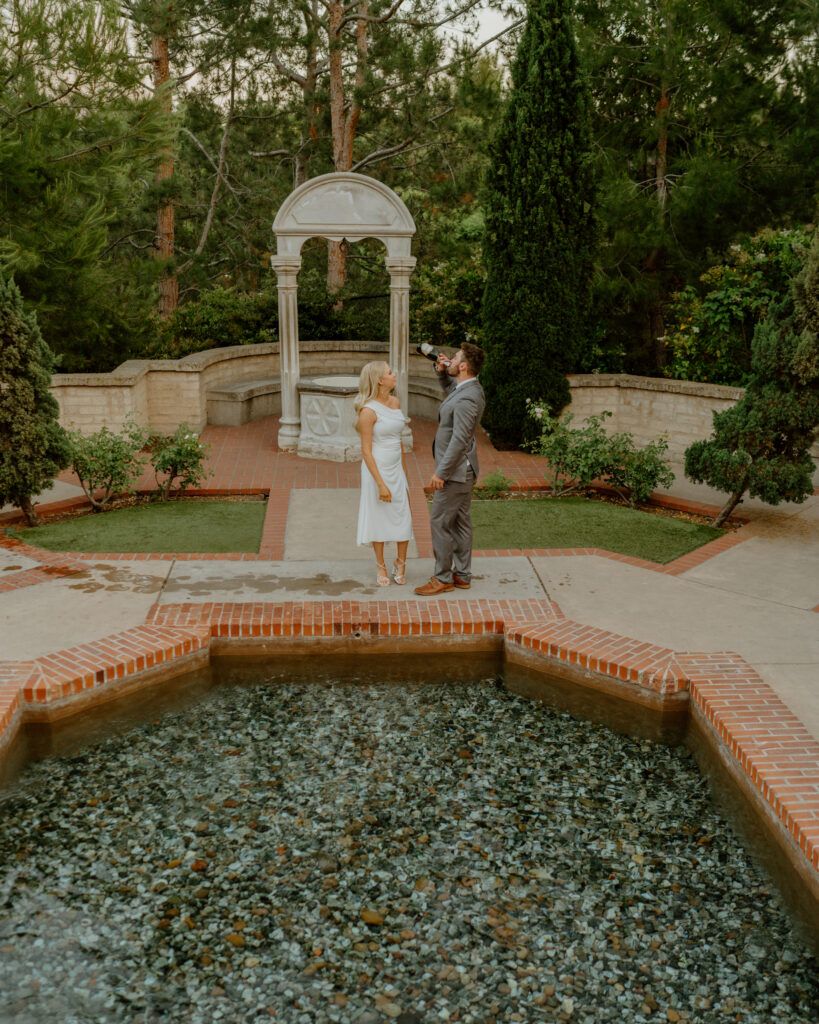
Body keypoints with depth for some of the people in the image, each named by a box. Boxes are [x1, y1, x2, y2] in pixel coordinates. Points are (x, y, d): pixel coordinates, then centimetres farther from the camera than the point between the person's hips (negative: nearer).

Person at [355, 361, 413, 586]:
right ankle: (381, 566, 23)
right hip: (376, 469, -6)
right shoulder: (368, 411, -16)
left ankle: (400, 564, 23)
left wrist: (403, 469, 20)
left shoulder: (395, 402, 6)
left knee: (405, 517, 5)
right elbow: (366, 451, -16)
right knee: (379, 517, 7)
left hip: (396, 468, 6)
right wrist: (381, 484, -19)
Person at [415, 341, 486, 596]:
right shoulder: (468, 387, 7)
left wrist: (440, 472, -23)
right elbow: (449, 386, 32)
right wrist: (441, 370, 11)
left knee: (440, 522, -3)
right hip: (463, 469, 10)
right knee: (460, 522, 14)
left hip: (455, 470, -10)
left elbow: (459, 440, -27)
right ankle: (462, 575, 22)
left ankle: (443, 578, 5)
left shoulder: (466, 399, -25)